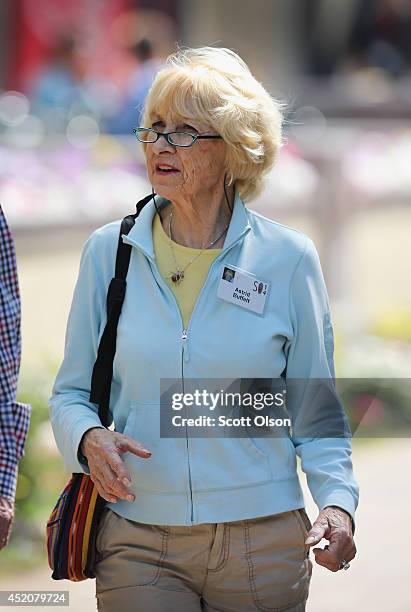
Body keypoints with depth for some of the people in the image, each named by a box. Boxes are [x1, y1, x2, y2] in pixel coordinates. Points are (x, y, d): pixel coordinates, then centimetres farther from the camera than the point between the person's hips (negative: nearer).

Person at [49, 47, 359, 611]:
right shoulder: (108, 252, 3)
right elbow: (71, 392, 8)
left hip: (263, 543, 0)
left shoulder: (288, 259, 0)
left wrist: (337, 501, -11)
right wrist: (88, 438, -14)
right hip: (137, 541, 1)